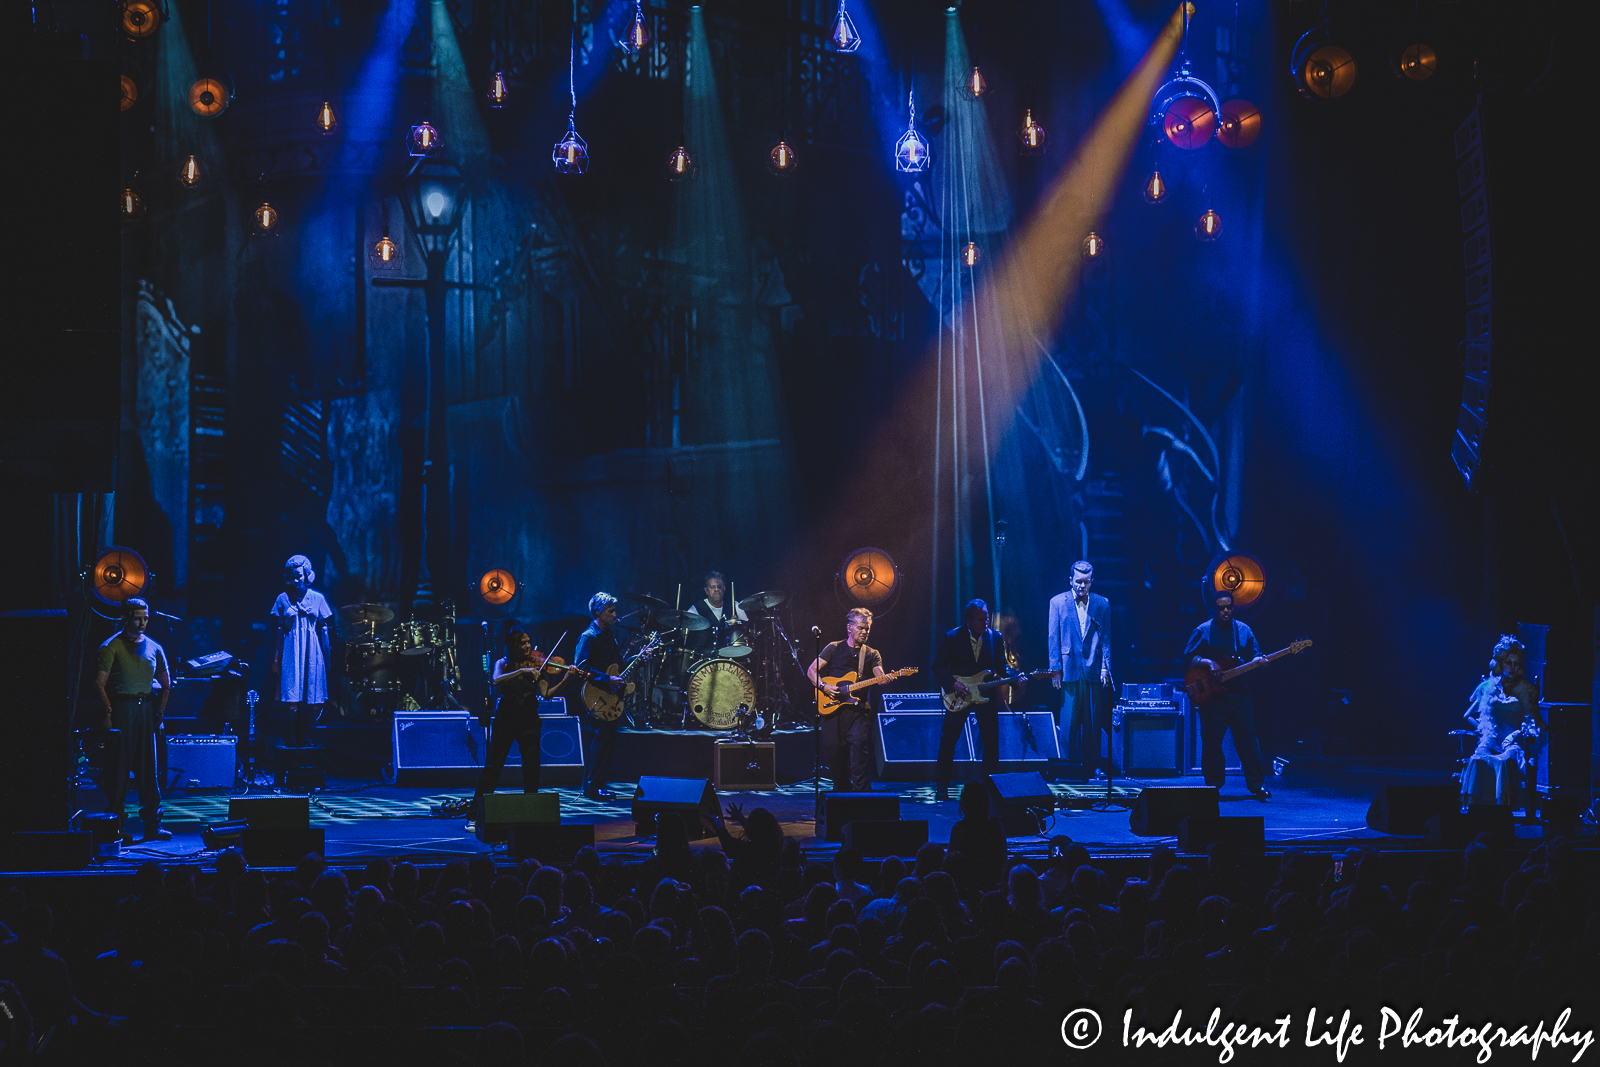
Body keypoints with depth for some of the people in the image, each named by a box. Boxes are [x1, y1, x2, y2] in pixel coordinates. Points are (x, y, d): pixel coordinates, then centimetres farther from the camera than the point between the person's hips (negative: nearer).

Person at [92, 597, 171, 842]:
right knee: (118, 767, -3)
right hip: (121, 709, -4)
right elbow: (99, 684, -7)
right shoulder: (112, 646, -1)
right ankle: (117, 827, 1)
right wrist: (108, 713, -15)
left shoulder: (154, 648, 13)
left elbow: (166, 685, 20)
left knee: (149, 768, 3)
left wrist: (159, 714, 10)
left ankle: (152, 826, 6)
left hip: (146, 708, 4)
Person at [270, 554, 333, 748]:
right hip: (291, 654, -1)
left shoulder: (317, 599, 6)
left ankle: (305, 738, 11)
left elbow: (323, 629, 8)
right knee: (292, 702, -9)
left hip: (313, 654, 1)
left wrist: (327, 657, 4)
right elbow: (280, 630, 7)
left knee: (314, 703, -2)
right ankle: (291, 741, 1)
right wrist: (276, 657, 2)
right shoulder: (283, 599, 6)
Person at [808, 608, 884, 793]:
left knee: (859, 744, -20)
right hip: (833, 708, 1)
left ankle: (860, 790, -19)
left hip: (858, 710, 0)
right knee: (836, 750, 3)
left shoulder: (872, 655, 11)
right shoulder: (834, 648, 8)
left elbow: (880, 678, -4)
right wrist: (824, 686, -10)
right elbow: (811, 670, 7)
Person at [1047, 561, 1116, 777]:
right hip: (1069, 669, -1)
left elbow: (1106, 638, 8)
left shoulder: (1102, 604, 8)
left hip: (1094, 670, 1)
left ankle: (1095, 764, 10)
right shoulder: (1058, 602, 5)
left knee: (1094, 721, 4)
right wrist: (1055, 669, -3)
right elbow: (1054, 638, 3)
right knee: (1069, 721, -2)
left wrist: (1105, 668, 0)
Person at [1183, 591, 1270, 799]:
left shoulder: (1243, 630, 12)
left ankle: (1256, 784, 5)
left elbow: (1254, 655, 13)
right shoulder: (1203, 631, 2)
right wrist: (1207, 662, -16)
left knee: (1248, 739, 0)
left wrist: (1258, 660, -10)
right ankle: (1213, 783, 11)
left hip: (1240, 693, 2)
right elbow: (1188, 659, 0)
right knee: (1211, 741, 0)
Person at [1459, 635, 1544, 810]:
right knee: (1478, 760, -31)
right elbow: (1469, 716, 15)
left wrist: (1516, 735, -15)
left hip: (1514, 742, -1)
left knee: (1505, 761, -35)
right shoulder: (1488, 687, 12)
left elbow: (1532, 720, 2)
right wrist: (1484, 730, -2)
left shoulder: (1526, 689, 9)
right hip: (1492, 742, 1)